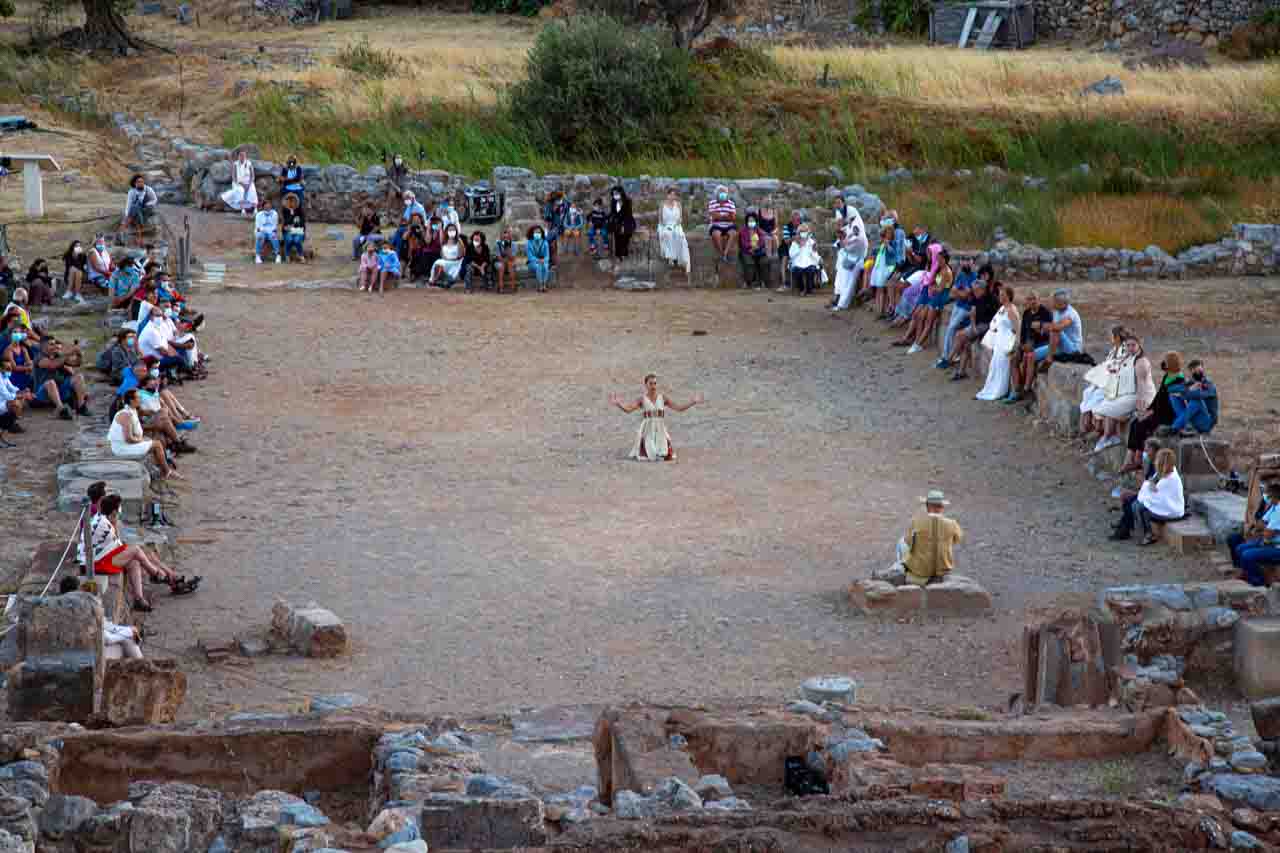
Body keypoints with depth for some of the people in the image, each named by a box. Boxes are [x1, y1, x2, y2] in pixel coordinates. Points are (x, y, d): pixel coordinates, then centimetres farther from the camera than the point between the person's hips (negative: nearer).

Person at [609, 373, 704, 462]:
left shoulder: (662, 398, 2)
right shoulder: (642, 399, -4)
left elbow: (679, 408, 0)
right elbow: (628, 409, -16)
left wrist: (693, 402, -7)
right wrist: (618, 404, -34)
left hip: (660, 430, 2)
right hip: (647, 430, -2)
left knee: (668, 456, -3)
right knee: (649, 456, -9)